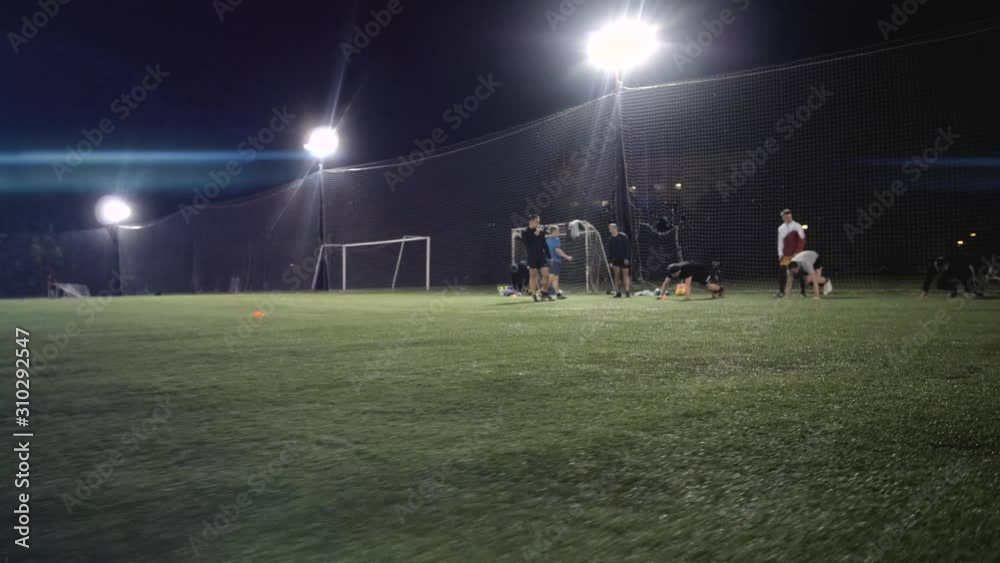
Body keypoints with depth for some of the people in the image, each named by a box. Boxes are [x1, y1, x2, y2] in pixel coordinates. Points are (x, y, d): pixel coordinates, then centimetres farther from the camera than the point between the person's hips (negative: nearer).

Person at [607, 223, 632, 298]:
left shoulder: (623, 236, -7)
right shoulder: (610, 239, 7)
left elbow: (628, 247, -8)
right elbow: (609, 251, 12)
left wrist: (626, 258, -13)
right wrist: (610, 260, 6)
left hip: (624, 259, -4)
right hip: (616, 259, 4)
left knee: (625, 274, -3)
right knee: (617, 274, -1)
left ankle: (627, 291, -2)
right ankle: (618, 292, 1)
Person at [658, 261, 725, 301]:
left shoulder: (686, 269, -40)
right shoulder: (671, 271, -19)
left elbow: (688, 284, -45)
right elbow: (666, 282, -12)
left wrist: (688, 296, -51)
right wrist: (661, 294, -18)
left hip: (706, 271, -8)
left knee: (708, 286, -19)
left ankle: (720, 288, 8)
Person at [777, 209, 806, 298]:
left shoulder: (797, 226, -2)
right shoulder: (781, 228, 10)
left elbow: (802, 240, -6)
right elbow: (780, 241, 9)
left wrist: (798, 252, -13)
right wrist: (780, 254, 0)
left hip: (796, 254, -3)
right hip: (785, 255, 3)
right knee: (782, 272, -6)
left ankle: (803, 291, 8)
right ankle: (781, 291, -3)